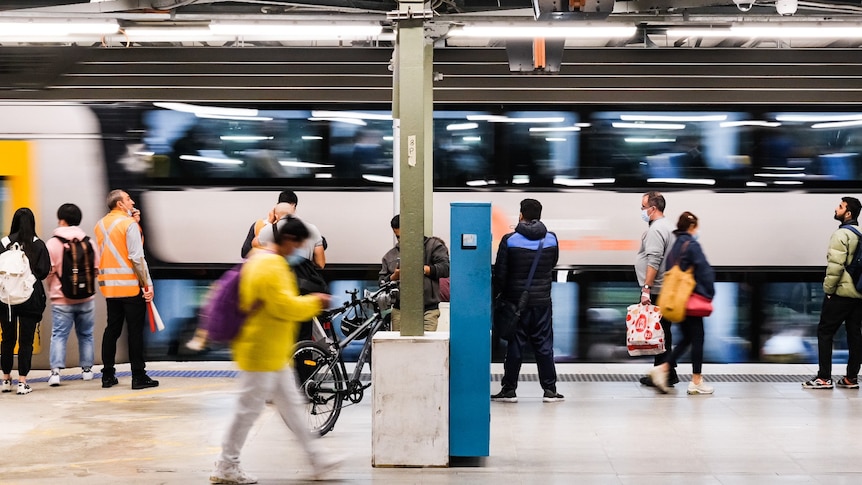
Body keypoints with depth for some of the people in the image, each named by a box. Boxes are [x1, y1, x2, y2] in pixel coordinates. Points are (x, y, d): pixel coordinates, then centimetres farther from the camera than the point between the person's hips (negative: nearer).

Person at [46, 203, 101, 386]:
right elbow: (96, 269, 7)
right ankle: (87, 368, 20)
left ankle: (56, 370, -12)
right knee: (86, 334, 16)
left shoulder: (52, 243, -9)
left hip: (61, 299, -3)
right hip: (86, 298, 3)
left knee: (59, 335, -1)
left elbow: (48, 271, -8)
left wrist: (51, 289, 10)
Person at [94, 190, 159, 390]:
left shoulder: (101, 225, 12)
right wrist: (147, 283, -12)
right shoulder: (129, 223, -10)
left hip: (109, 286, 7)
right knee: (135, 331, -2)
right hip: (131, 285, -7)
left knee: (112, 329, 12)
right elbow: (137, 257, -16)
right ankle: (138, 376, -1)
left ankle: (108, 375, 14)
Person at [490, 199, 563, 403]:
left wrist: (502, 294, 8)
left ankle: (509, 389, 8)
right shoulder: (551, 239, 0)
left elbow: (500, 273, -5)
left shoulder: (509, 240, -8)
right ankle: (550, 389, 8)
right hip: (542, 300, 2)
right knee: (544, 344, 7)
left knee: (515, 344, 4)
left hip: (516, 301, -2)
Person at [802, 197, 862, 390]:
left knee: (825, 331, -1)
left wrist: (828, 288, -11)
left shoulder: (841, 234, -13)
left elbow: (835, 265, -20)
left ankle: (824, 377, -3)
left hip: (841, 293, -8)